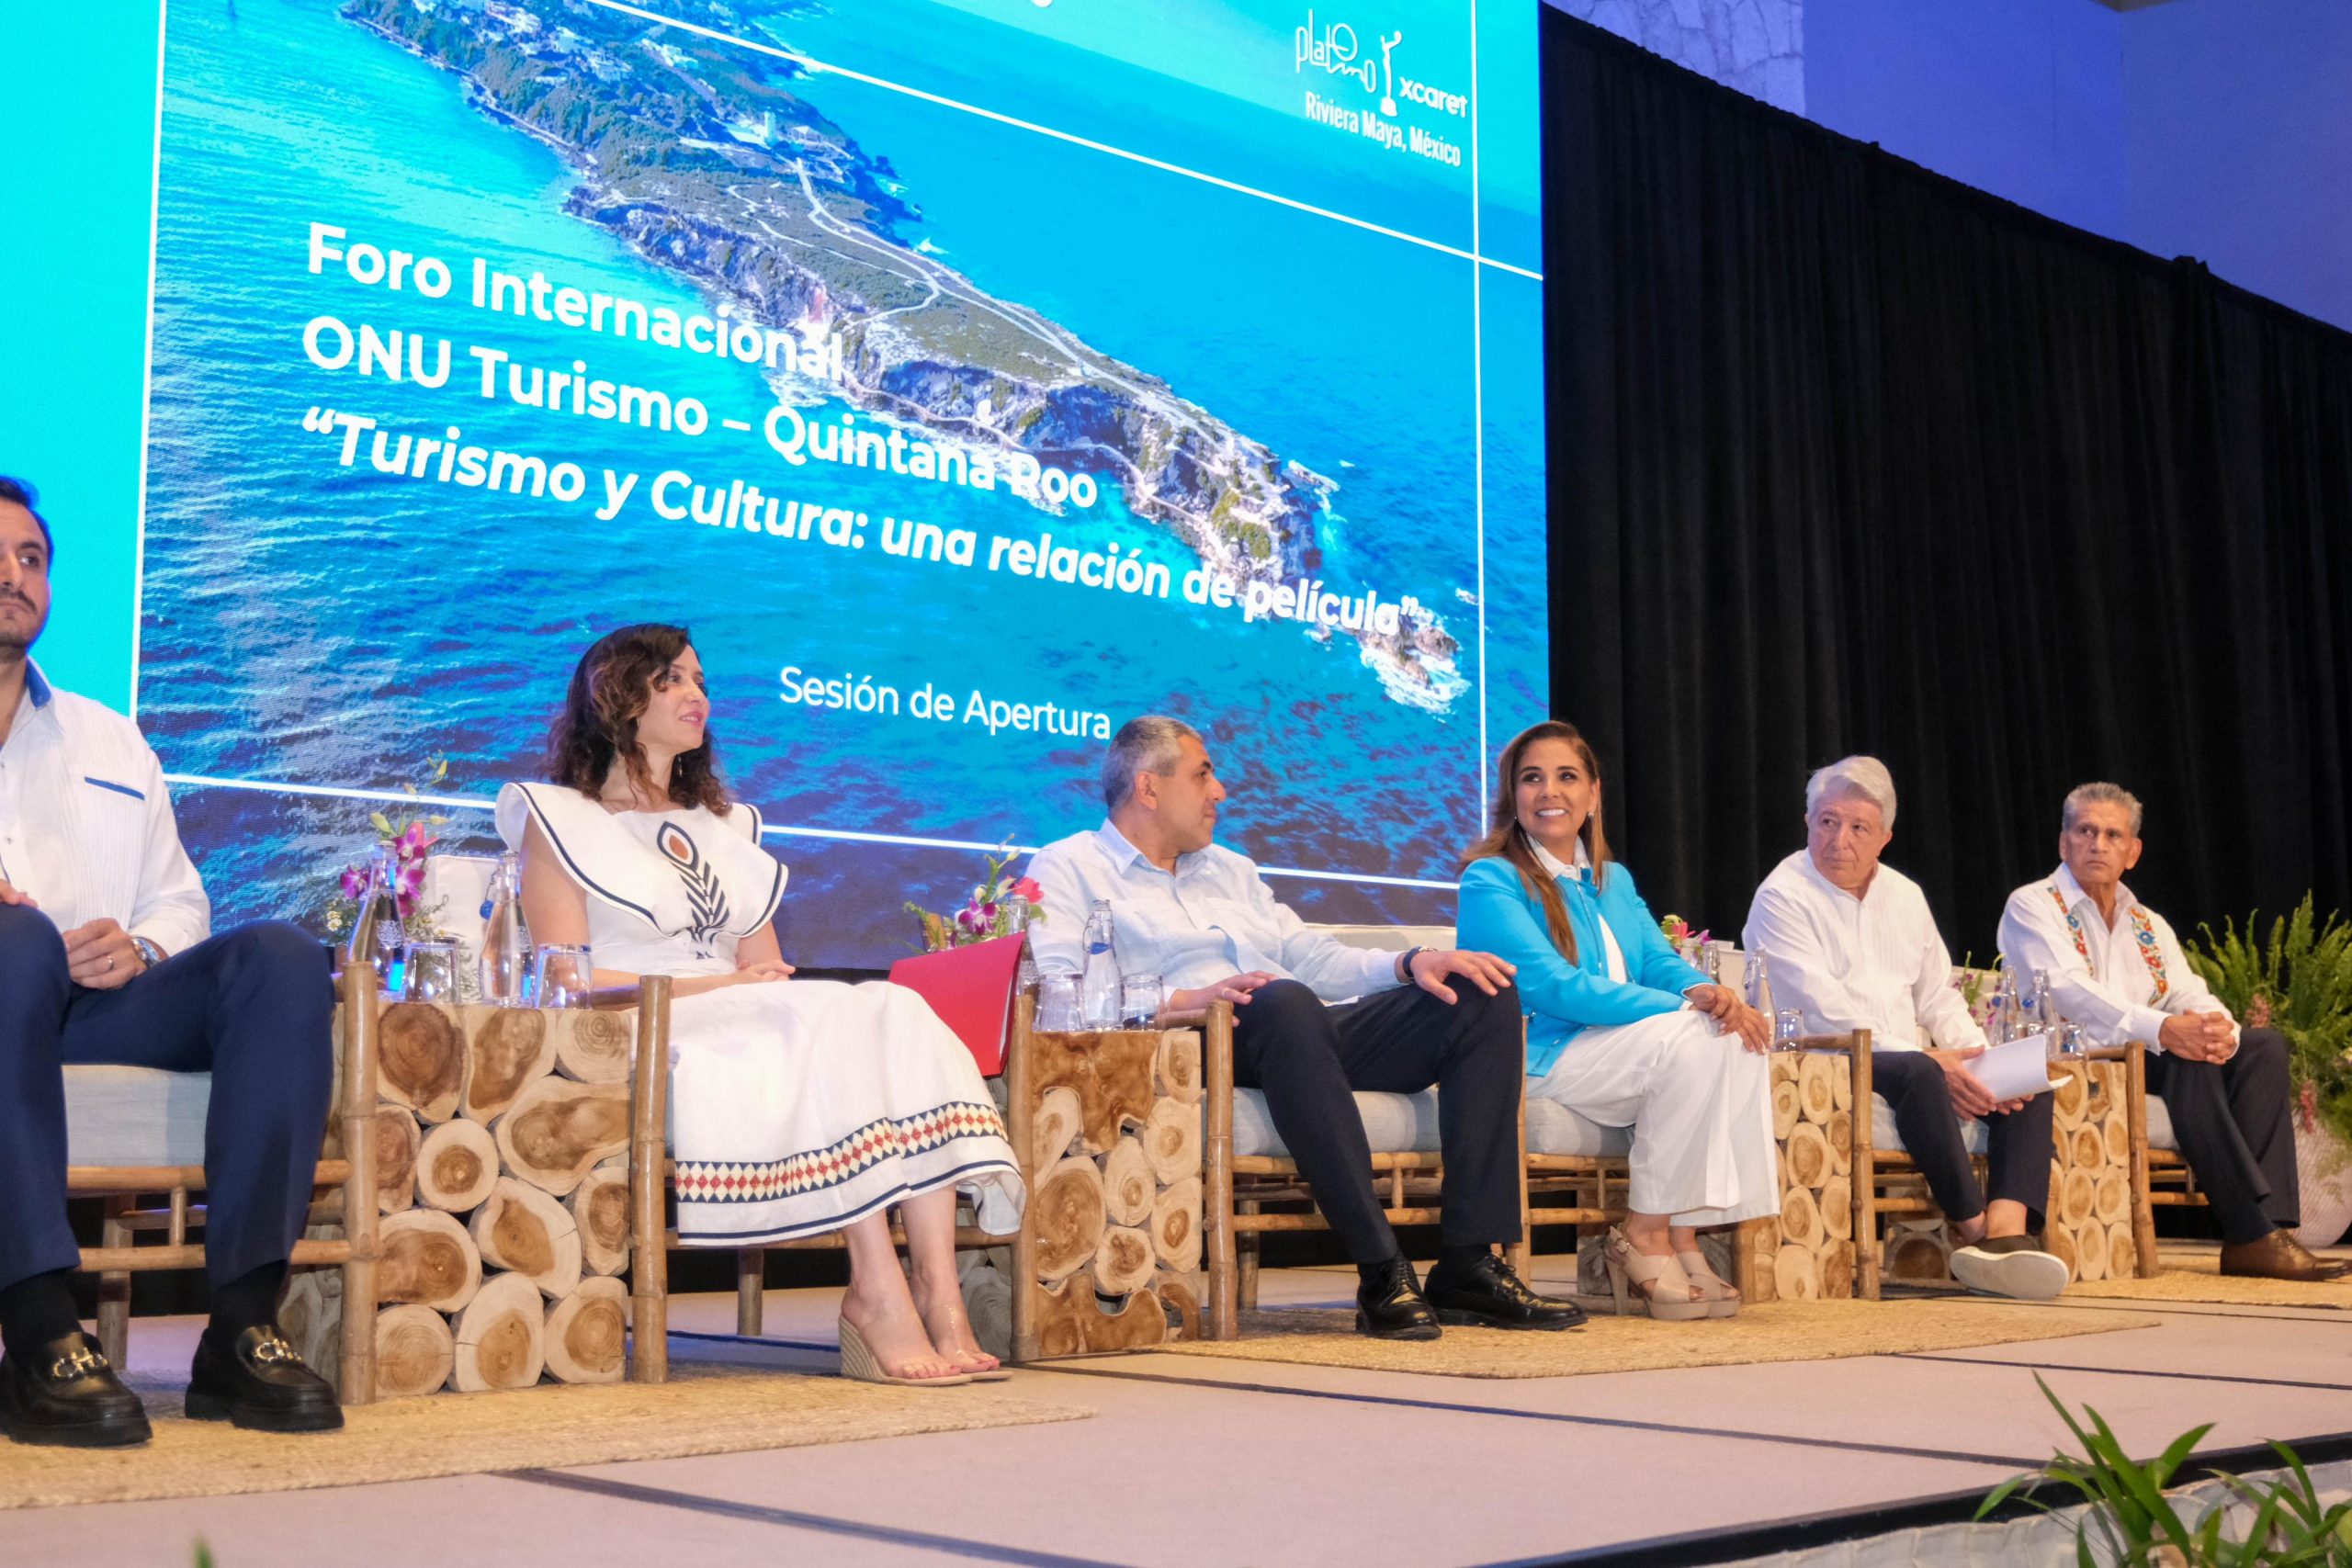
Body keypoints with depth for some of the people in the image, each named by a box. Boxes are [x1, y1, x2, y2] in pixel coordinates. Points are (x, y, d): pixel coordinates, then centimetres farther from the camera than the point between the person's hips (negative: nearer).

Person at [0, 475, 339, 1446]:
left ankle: (242, 1328, -32)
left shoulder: (111, 742, 29)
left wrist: (141, 947, -2)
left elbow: (178, 899, 22)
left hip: (97, 1004, 4)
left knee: (283, 957, -24)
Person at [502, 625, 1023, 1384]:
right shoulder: (558, 820, 10)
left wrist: (770, 986, -7)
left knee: (899, 1013, -25)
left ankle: (941, 1299, -37)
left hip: (749, 1034, 5)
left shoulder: (727, 827, 28)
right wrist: (714, 986, -13)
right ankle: (875, 1291, -34)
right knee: (837, 1022, -31)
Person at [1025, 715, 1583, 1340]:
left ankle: (1468, 1265, -20)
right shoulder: (1069, 867, 11)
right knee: (1282, 1003, -40)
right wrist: (1185, 1000, -20)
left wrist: (1411, 962, 6)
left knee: (1483, 995, -9)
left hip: (1303, 1033, 7)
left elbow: (1316, 958, 26)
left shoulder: (1230, 868, 34)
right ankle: (1382, 1275, -38)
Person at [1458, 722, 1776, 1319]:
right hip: (1537, 1058, -7)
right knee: (1686, 1040, -28)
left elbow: (1659, 961, 9)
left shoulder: (1615, 882, 21)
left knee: (1738, 1039, -19)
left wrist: (1706, 991, -17)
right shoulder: (1491, 880, -5)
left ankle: (1683, 1236, -19)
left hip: (1623, 1056, 7)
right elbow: (1551, 984, -17)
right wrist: (1681, 1007, -21)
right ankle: (1644, 1236, -16)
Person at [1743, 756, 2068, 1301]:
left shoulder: (1905, 895, 18)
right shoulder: (1783, 897, -5)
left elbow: (1938, 997, 18)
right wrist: (1928, 1059, -21)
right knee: (1917, 1074, -35)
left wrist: (1979, 1058, -4)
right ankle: (1975, 1230, -27)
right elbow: (1823, 1011, -16)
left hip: (1911, 1063, 8)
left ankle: (2006, 1231, -30)